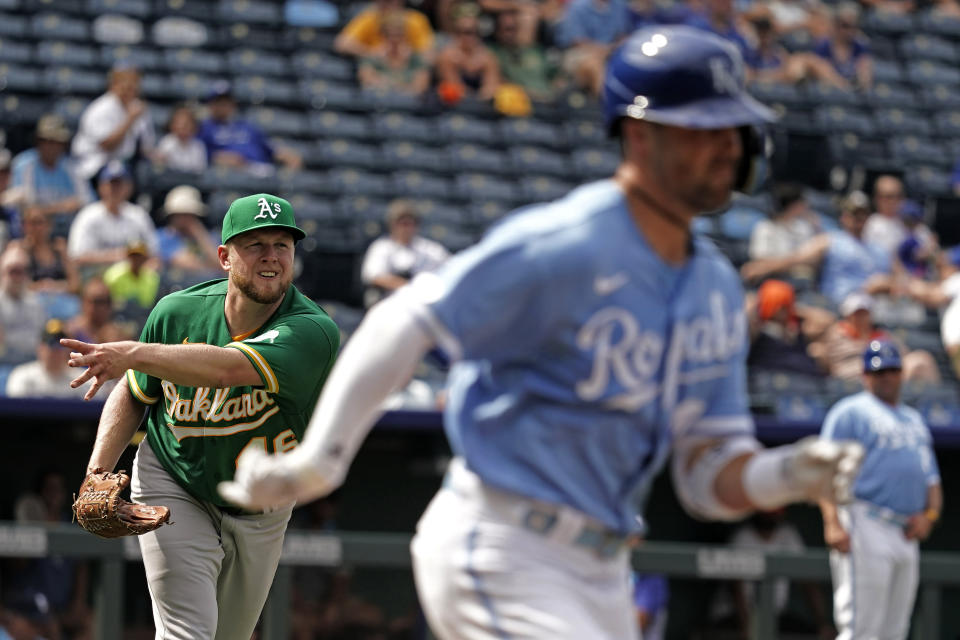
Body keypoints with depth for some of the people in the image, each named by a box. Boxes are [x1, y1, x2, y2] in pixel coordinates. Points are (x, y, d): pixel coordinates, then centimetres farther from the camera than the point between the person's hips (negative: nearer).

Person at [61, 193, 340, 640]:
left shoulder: (315, 331, -27)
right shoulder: (178, 313, -15)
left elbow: (228, 369, -45)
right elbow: (133, 395, 3)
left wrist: (133, 354, -55)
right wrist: (97, 474, -11)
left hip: (261, 513, 1)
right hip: (173, 491, -1)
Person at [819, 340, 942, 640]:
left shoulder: (915, 420, 25)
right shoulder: (851, 411, 4)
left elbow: (932, 480, 25)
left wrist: (929, 514, 3)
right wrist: (832, 523, -20)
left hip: (906, 536, 7)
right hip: (865, 525, -7)